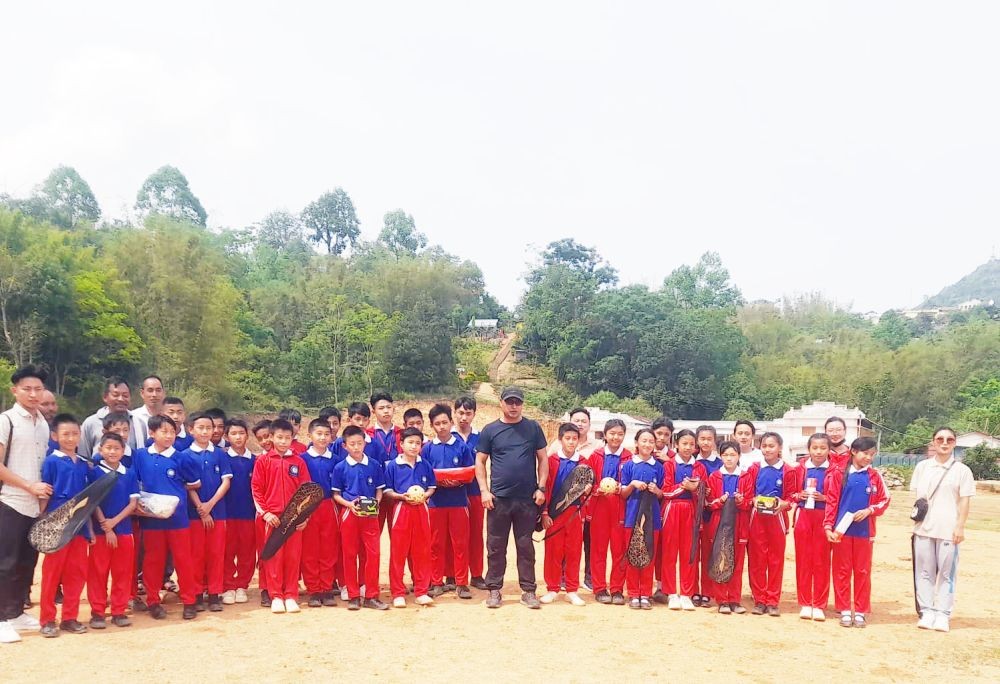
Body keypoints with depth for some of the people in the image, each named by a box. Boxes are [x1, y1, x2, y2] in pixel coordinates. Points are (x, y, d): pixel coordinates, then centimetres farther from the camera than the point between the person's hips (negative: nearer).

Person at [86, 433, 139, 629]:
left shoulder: (130, 473, 5)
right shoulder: (94, 472, -1)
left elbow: (133, 502, 1)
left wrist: (114, 521, -12)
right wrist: (106, 527, -11)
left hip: (124, 529, 2)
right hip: (100, 530, -2)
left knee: (123, 572, 5)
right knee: (98, 573, 3)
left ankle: (119, 611, 14)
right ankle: (97, 612, 11)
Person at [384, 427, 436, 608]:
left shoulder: (425, 465, 5)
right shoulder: (392, 465, -2)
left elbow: (432, 487, 11)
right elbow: (386, 491, -1)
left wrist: (424, 496, -9)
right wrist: (402, 496, -16)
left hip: (421, 510, 2)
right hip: (401, 510, -2)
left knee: (422, 552, 6)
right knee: (398, 553, 1)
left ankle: (422, 591, 16)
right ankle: (398, 594, 10)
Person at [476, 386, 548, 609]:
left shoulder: (533, 428, 5)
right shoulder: (490, 430, 3)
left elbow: (543, 459, 6)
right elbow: (480, 461, 5)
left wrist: (541, 488, -3)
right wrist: (484, 490, -5)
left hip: (527, 499, 0)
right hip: (498, 498, 0)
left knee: (526, 546, 7)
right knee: (496, 546, 6)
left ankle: (528, 590, 15)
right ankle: (494, 590, 15)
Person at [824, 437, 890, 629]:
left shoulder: (874, 476, 2)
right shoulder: (839, 474, -2)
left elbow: (884, 501, 6)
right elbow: (831, 502, -2)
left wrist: (869, 510, -12)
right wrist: (828, 526, -9)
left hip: (864, 531, 1)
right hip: (842, 530, -1)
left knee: (863, 572, 7)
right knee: (842, 571, 5)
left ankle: (860, 611, 17)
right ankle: (844, 610, 15)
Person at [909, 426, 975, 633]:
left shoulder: (962, 470, 0)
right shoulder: (922, 467, 8)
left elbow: (965, 501, -2)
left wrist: (960, 526, -7)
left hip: (948, 530, -3)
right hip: (923, 528, 3)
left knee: (946, 573, 0)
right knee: (924, 572, 6)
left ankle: (942, 614, 6)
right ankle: (926, 612, 13)